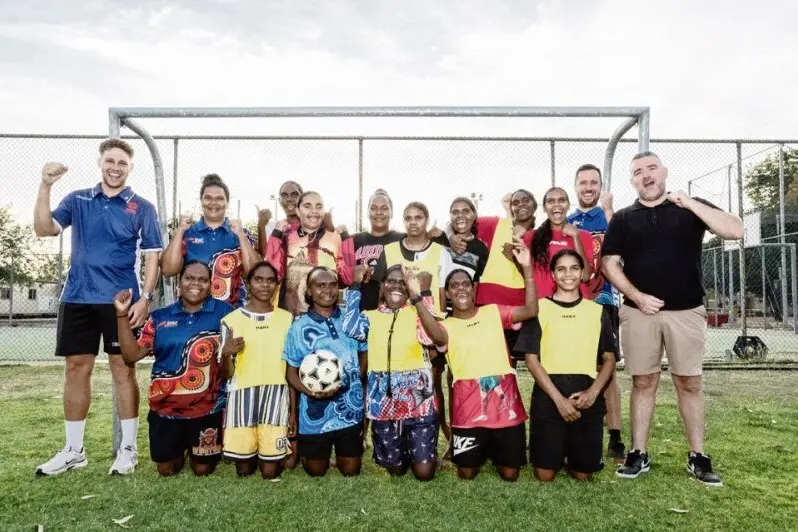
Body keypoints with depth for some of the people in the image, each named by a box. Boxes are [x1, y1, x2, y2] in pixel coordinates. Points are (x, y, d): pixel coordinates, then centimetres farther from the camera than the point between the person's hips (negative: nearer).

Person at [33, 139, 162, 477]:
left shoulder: (141, 208, 1)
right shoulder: (77, 200, 9)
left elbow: (152, 256, -1)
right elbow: (44, 229, -3)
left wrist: (145, 298, -12)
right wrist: (45, 187, -14)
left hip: (121, 301, -3)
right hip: (77, 299, 3)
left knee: (123, 370, 2)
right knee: (76, 369, 9)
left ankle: (128, 448, 13)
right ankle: (73, 450, 22)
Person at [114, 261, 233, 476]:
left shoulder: (224, 312, -6)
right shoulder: (160, 317, 3)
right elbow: (132, 354, 0)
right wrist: (122, 314, -7)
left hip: (207, 409, -2)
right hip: (165, 408, 3)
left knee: (202, 469, 11)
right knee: (166, 469, 16)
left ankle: (207, 451, 43)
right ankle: (181, 449, 47)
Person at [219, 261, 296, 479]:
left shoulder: (287, 319, 5)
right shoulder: (231, 320, 1)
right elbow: (226, 374, 3)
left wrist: (294, 411, 5)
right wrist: (226, 354, -18)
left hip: (276, 397, 0)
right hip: (242, 397, 0)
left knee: (270, 472, 3)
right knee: (244, 470, 10)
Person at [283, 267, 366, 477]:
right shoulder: (299, 327, -6)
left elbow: (364, 355, 11)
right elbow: (291, 372, -2)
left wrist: (355, 379, -6)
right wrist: (310, 391, -20)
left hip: (351, 411, 2)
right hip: (315, 415, -1)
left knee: (351, 471, 15)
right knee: (316, 471, 17)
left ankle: (342, 456, 47)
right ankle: (304, 451, 48)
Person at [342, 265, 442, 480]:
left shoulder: (418, 313, 1)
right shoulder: (371, 317, 6)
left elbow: (430, 337, -20)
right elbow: (351, 328, -16)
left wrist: (420, 294, -23)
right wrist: (356, 285, -10)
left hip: (417, 398, -1)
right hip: (383, 400, 2)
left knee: (424, 472, 2)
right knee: (395, 469, 15)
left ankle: (413, 446, 34)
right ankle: (402, 449, 47)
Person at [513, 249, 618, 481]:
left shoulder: (597, 311, 10)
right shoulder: (540, 308, 2)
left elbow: (609, 359, 10)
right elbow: (531, 359, -3)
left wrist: (593, 391, -9)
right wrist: (558, 398, -12)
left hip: (586, 396, 2)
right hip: (548, 395, -2)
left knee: (583, 475, 6)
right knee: (545, 474, 0)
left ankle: (571, 453, 37)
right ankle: (557, 451, 31)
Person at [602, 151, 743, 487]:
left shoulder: (691, 209, 6)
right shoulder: (623, 219, 7)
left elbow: (735, 231, -8)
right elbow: (609, 264, 3)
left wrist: (690, 203, -14)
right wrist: (637, 296, -10)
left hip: (686, 311, 0)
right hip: (639, 312, 0)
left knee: (689, 384, 6)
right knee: (643, 383, 6)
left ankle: (698, 457, 18)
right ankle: (639, 454, 14)